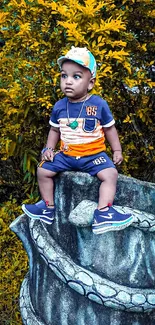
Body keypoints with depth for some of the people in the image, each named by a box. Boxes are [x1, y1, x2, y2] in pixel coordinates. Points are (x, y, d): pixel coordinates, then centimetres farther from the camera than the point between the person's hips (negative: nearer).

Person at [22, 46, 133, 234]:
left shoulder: (99, 105, -11)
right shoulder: (59, 107, -3)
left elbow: (109, 129, 1)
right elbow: (54, 130, 12)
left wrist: (117, 150, -1)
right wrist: (49, 149, 1)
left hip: (94, 155, -3)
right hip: (66, 155, 3)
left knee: (110, 174, -25)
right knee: (43, 170, -3)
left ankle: (103, 214, -23)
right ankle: (48, 208, 13)